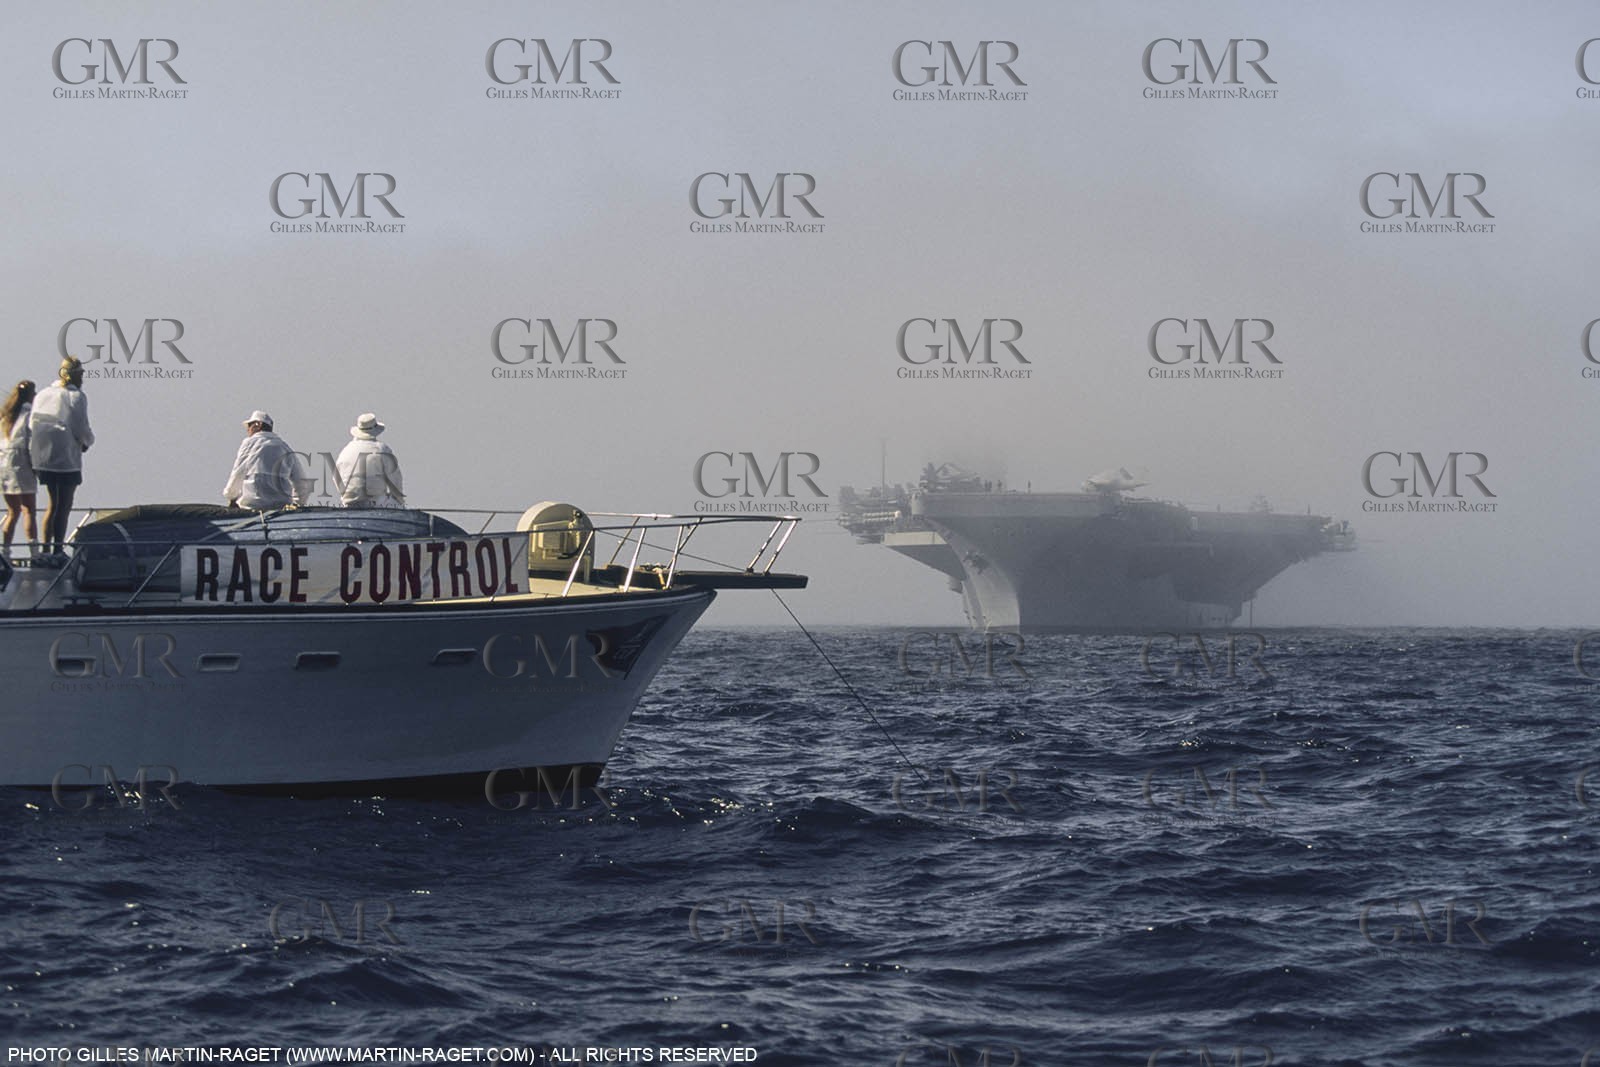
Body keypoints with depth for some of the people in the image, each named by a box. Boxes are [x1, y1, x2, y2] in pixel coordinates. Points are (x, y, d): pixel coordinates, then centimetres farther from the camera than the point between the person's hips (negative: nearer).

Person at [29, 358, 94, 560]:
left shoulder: (42, 395, 8)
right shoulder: (76, 397, -9)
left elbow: (31, 426, 5)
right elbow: (81, 430, -14)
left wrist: (32, 456, 10)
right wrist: (87, 442, 9)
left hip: (43, 458, 6)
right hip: (67, 459, -6)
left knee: (53, 503, 17)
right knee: (64, 505, 2)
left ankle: (46, 549, 15)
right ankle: (57, 549, 1)